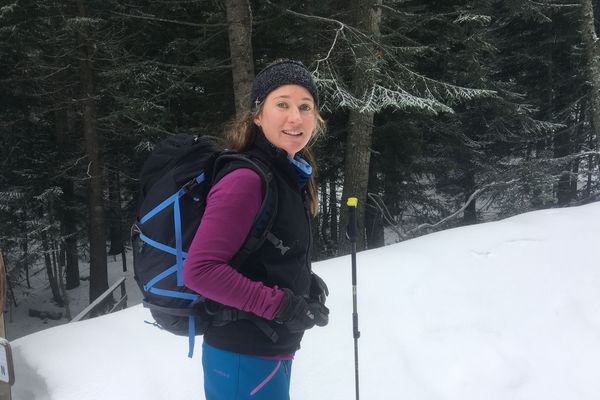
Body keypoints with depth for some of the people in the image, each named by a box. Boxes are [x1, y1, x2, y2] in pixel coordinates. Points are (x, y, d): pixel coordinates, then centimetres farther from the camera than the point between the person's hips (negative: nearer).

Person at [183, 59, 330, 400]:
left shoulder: (291, 177, 6)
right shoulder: (247, 179, -22)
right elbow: (200, 270, -26)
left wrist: (305, 282, 1)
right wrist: (282, 305, -24)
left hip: (272, 352, 9)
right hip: (245, 359, -9)